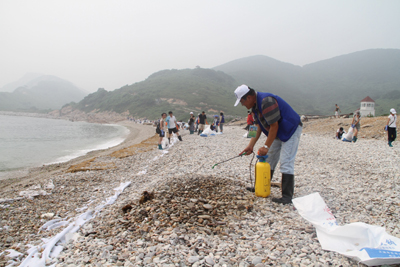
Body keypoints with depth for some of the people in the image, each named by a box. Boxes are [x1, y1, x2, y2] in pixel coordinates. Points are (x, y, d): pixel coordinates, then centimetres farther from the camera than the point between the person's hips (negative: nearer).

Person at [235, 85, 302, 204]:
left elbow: (274, 126, -27)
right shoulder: (255, 104, 3)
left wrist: (266, 146, -22)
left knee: (286, 162, -14)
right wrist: (251, 145, -1)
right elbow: (259, 126, 5)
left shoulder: (267, 101, -29)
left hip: (291, 130, -10)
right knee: (269, 159, 13)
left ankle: (287, 196, -10)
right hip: (278, 132, 10)